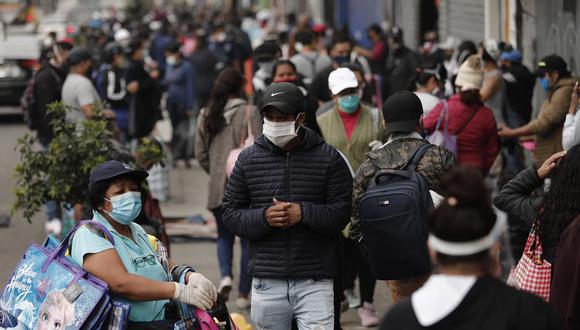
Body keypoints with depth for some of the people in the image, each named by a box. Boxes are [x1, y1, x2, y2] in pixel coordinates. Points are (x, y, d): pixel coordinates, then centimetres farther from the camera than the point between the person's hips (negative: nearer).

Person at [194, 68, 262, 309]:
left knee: (224, 235, 18)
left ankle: (225, 275, -9)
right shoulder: (249, 113, -9)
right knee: (248, 238, 8)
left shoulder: (206, 115, 5)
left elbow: (200, 153, 9)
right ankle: (244, 294, 9)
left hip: (218, 188, 4)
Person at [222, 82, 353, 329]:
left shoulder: (328, 158, 1)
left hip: (315, 282, -2)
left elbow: (342, 212, -3)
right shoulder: (249, 159, 7)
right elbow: (230, 213, 7)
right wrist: (263, 217, -12)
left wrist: (303, 213, -18)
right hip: (267, 281, 2)